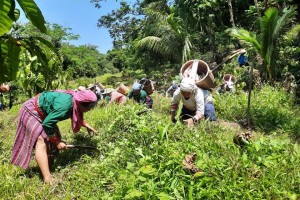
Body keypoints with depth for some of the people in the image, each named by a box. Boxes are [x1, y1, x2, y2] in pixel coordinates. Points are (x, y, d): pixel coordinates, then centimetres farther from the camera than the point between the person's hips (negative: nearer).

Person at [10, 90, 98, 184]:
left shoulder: (74, 100, -6)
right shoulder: (64, 105, -36)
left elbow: (76, 116, 17)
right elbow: (47, 124, -30)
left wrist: (86, 125, 7)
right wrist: (56, 142, -21)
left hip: (42, 113, 10)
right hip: (31, 111, -10)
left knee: (55, 138, 10)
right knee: (42, 142, -20)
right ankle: (48, 179, -26)